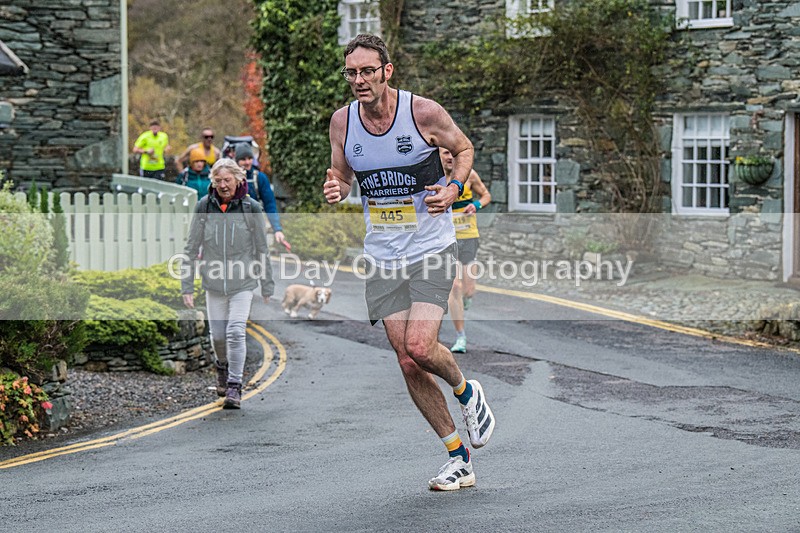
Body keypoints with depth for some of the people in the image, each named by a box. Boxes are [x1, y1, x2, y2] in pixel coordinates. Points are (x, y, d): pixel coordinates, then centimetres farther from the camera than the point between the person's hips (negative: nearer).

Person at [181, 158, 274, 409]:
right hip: (214, 283, 2)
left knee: (236, 333, -12)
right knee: (218, 334, 9)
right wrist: (187, 286, -3)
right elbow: (191, 248, 0)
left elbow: (262, 249, -1)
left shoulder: (251, 208, -9)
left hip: (243, 283, -2)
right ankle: (222, 366, 41)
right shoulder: (204, 207, -5)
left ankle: (234, 387, -1)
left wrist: (267, 287, 2)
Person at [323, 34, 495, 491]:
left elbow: (464, 148, 6)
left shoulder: (424, 112, -11)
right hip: (383, 258, 4)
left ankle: (466, 391, 15)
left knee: (420, 346, -20)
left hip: (431, 249, -4)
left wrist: (453, 188, -13)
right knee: (408, 364, 1)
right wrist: (336, 189, -10)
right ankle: (459, 460, 14)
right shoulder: (342, 121, -1)